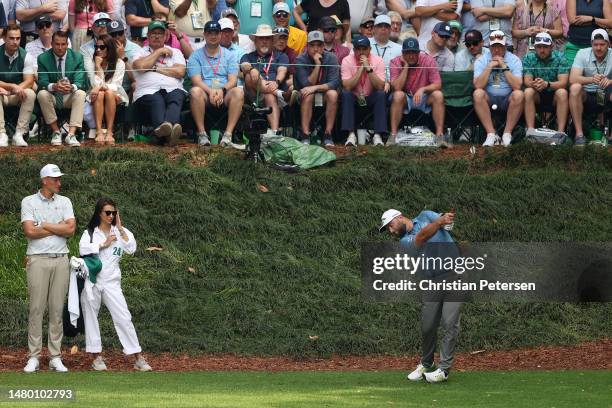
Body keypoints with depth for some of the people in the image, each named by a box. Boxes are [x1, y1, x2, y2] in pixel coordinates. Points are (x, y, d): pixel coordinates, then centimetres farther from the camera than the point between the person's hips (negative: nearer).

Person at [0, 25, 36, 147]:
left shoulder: (24, 56, -3)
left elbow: (29, 81, -10)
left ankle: (19, 134, -29)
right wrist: (12, 87, -28)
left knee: (30, 94, -30)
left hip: (17, 96, 2)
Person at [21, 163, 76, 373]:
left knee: (57, 308, 2)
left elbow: (71, 230, -1)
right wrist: (59, 227, -5)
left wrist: (45, 225, -4)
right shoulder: (28, 202, 3)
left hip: (60, 260, 3)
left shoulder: (64, 202, 12)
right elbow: (30, 231, -10)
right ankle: (33, 357, -1)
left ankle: (55, 357, 5)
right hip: (37, 260, -3)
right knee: (36, 308, -4)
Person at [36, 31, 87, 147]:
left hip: (70, 96, 0)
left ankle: (71, 134, -38)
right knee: (42, 94, -32)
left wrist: (72, 87, -39)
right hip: (52, 96, 0)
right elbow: (42, 82, -14)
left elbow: (80, 81, -13)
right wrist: (53, 86, -38)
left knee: (81, 94, -32)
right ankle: (56, 132, -20)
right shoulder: (43, 58, -5)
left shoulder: (77, 57, -4)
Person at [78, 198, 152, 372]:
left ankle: (138, 358, -6)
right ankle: (97, 356, 13)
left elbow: (131, 249, -6)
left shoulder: (120, 232, 11)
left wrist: (119, 227, -4)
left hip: (111, 282, 0)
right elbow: (83, 248, -13)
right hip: (92, 281, 0)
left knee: (124, 318, -6)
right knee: (91, 318, 3)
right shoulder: (90, 232, 6)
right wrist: (104, 244, -10)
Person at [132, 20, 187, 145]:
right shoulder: (141, 53, 26)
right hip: (148, 91, -1)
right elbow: (141, 66, 0)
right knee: (156, 102, -38)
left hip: (173, 89, 1)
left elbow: (180, 72, 8)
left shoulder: (175, 52, 28)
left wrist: (156, 68, 7)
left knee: (176, 97, -37)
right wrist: (159, 52, 12)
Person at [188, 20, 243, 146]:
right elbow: (196, 80, -2)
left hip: (225, 95, 1)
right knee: (195, 91, -35)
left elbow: (233, 80, 4)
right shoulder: (196, 56, 12)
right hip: (205, 95, -1)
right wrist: (210, 91, -22)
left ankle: (228, 134, -35)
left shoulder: (229, 55, 17)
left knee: (238, 92, -31)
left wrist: (222, 90, -19)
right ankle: (202, 134, -31)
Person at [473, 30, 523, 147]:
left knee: (518, 94, -32)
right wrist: (489, 66, -16)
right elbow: (478, 85, -14)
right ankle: (491, 134, -26)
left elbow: (517, 86, -16)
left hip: (507, 99, -1)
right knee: (478, 93, -30)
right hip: (489, 98, 1)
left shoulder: (514, 60, -2)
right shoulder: (481, 61, 0)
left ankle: (507, 133, -21)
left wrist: (504, 67, -17)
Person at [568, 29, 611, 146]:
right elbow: (572, 79, -19)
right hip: (586, 96, 0)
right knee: (575, 88, -31)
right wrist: (591, 79, -37)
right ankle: (579, 134, -29)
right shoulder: (583, 54, -5)